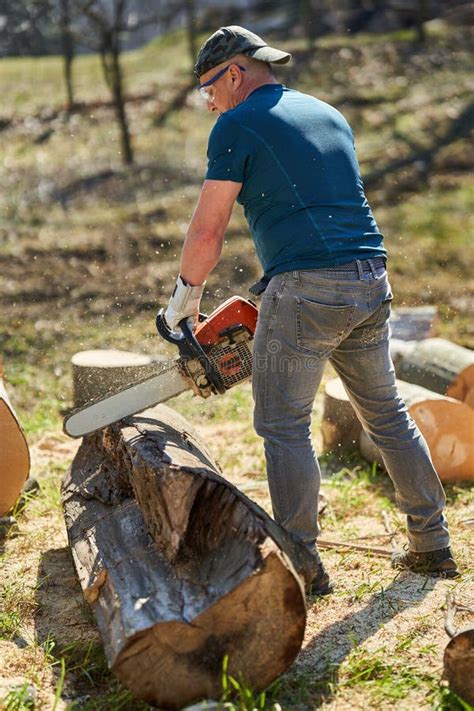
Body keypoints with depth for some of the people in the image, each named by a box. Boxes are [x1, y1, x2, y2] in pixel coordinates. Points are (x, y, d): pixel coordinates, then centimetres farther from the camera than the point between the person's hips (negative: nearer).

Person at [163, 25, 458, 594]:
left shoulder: (238, 126, -1)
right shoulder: (329, 115, 21)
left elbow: (207, 231, -4)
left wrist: (185, 298, 12)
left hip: (307, 288, -7)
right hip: (371, 281, 7)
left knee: (284, 427, 4)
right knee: (387, 415, 17)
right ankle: (431, 546, 26)